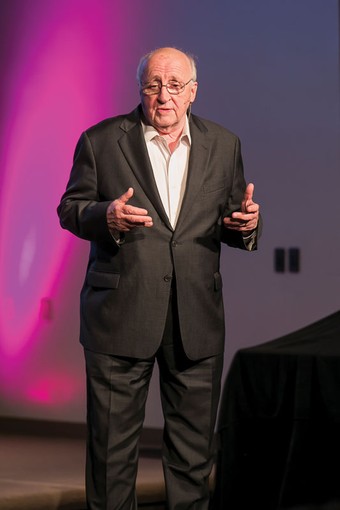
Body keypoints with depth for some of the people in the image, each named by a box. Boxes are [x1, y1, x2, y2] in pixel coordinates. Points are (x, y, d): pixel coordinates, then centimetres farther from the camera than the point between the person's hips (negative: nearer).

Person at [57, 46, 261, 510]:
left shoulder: (223, 146, 9)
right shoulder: (101, 141, 1)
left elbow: (231, 223, 13)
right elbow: (70, 209, 3)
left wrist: (245, 225, -11)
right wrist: (106, 217, -18)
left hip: (196, 321, 2)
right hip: (120, 313, -2)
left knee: (194, 447, 10)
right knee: (112, 444, 4)